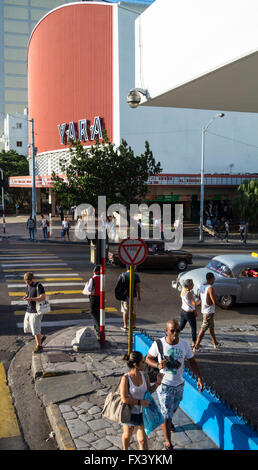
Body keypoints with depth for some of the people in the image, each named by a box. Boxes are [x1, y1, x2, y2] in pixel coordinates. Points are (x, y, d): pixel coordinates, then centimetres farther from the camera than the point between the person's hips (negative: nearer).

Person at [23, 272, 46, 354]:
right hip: (29, 310, 9)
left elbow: (43, 297, -26)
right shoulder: (28, 285, 8)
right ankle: (41, 337, 33)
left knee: (35, 329, -8)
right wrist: (25, 297, -3)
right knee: (28, 328, 14)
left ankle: (39, 346, 7)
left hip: (36, 311, -9)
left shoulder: (38, 286, -16)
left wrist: (31, 299, -34)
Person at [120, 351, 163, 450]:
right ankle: (125, 449, 54)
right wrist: (141, 402, -23)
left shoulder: (144, 375, -13)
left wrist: (158, 382, -16)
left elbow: (150, 390, 1)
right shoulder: (125, 378, -26)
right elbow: (124, 399, -25)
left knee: (142, 439, 3)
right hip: (129, 412, -2)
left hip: (141, 412, 2)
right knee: (127, 435, 24)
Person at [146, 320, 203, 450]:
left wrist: (199, 378, -17)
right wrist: (158, 365, -29)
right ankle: (168, 443, 20)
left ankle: (169, 421, 62)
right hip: (164, 385, -4)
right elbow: (148, 359, -8)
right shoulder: (158, 344, -22)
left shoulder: (184, 344, -14)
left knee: (174, 408, 29)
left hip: (179, 384, 4)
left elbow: (192, 362, -5)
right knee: (166, 414, 1)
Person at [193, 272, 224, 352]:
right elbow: (214, 301, -21)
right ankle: (196, 346, 1)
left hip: (204, 310, 9)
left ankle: (215, 344, 34)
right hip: (209, 311, -9)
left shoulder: (202, 287, 6)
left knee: (211, 327, 21)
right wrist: (223, 306, -7)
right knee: (203, 329, -3)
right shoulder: (210, 288, -21)